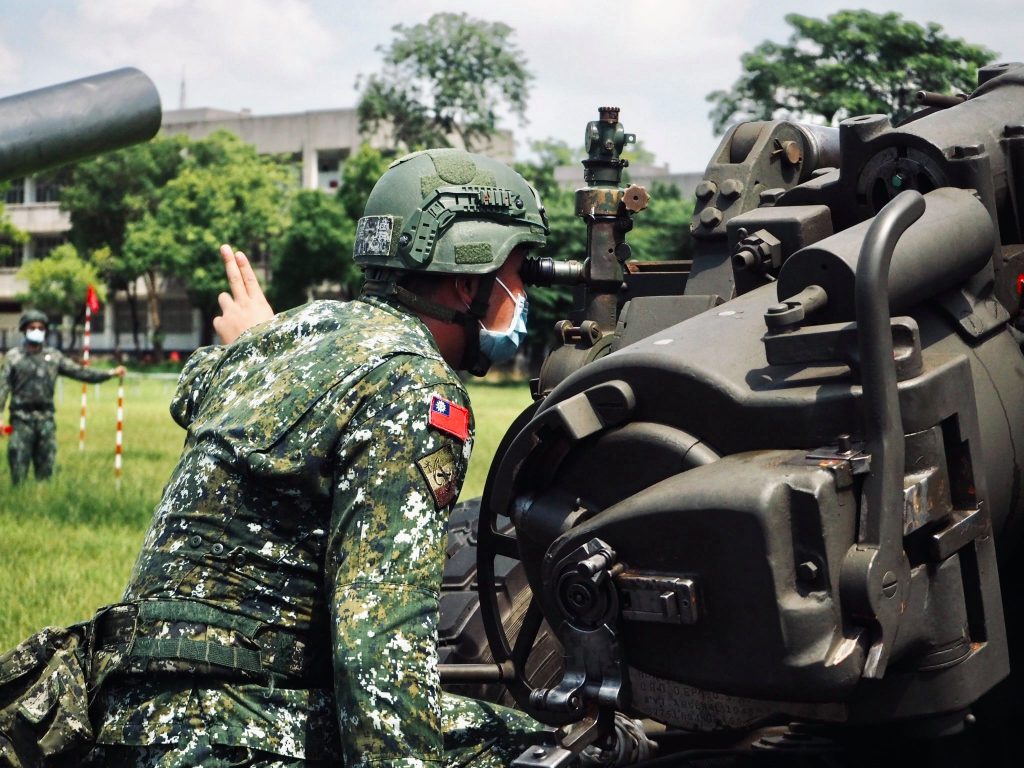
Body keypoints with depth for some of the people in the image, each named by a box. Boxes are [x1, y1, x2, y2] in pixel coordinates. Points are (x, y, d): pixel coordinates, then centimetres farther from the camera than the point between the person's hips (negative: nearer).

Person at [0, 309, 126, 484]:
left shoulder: (53, 356, 11)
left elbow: (79, 371, 8)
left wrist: (110, 373, 0)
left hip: (46, 418, 3)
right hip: (22, 418, -3)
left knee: (46, 467, 6)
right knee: (19, 468, -4)